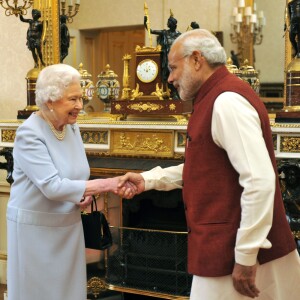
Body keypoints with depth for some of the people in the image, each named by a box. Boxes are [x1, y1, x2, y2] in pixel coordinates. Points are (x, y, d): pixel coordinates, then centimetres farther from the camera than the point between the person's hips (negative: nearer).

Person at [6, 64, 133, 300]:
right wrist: (105, 184, -28)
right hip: (35, 227, -6)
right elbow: (52, 186, -26)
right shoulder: (29, 133, -19)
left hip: (68, 225, 6)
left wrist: (86, 193, -8)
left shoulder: (72, 127, 4)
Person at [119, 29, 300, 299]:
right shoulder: (215, 99, 15)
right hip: (225, 247, 10)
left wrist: (246, 255, -23)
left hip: (233, 254, -10)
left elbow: (260, 181, -25)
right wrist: (149, 179, 12)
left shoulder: (227, 102, -19)